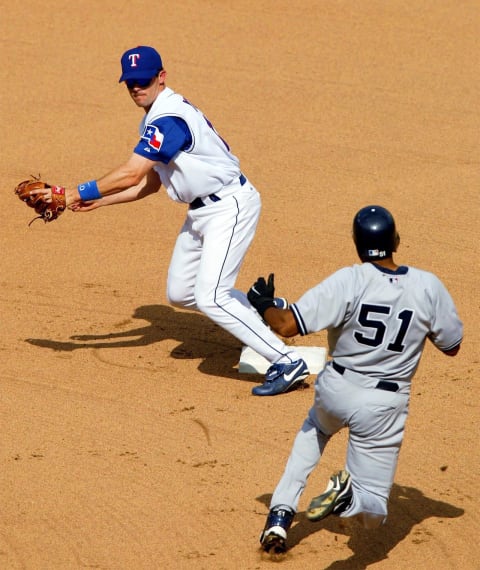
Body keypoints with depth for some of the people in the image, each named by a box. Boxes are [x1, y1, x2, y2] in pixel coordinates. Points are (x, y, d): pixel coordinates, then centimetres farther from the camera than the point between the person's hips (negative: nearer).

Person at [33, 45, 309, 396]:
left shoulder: (169, 119, -23)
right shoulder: (156, 120, 10)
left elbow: (130, 175, -29)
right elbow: (149, 184, 14)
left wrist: (78, 193, -23)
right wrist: (99, 201, 5)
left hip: (230, 206, -10)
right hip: (202, 210, 10)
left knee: (210, 297, -20)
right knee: (180, 294, 16)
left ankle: (287, 362, -17)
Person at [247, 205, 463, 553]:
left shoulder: (349, 282, -17)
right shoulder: (428, 286, -11)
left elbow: (287, 326, -21)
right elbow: (452, 346, 3)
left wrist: (264, 305, 0)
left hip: (336, 390, 0)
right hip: (385, 406, 0)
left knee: (315, 429, 38)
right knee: (373, 513, 9)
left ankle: (281, 514, 21)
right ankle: (351, 498, -28)